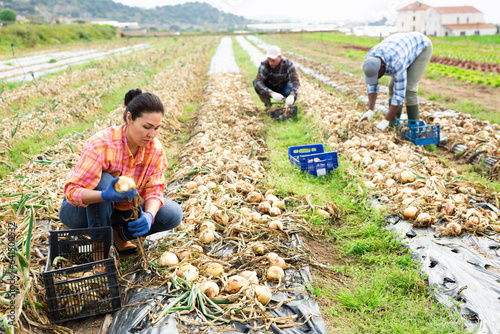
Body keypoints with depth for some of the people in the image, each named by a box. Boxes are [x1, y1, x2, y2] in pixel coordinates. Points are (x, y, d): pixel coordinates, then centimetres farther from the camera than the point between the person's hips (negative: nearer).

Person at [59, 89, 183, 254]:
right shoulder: (101, 143, -30)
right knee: (103, 180, -37)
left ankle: (118, 232, -1)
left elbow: (154, 189, -13)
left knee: (173, 214, -16)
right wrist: (105, 196, -54)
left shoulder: (155, 148, -15)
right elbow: (71, 191, -33)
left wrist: (149, 215, -35)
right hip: (81, 209, -4)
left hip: (123, 209, 4)